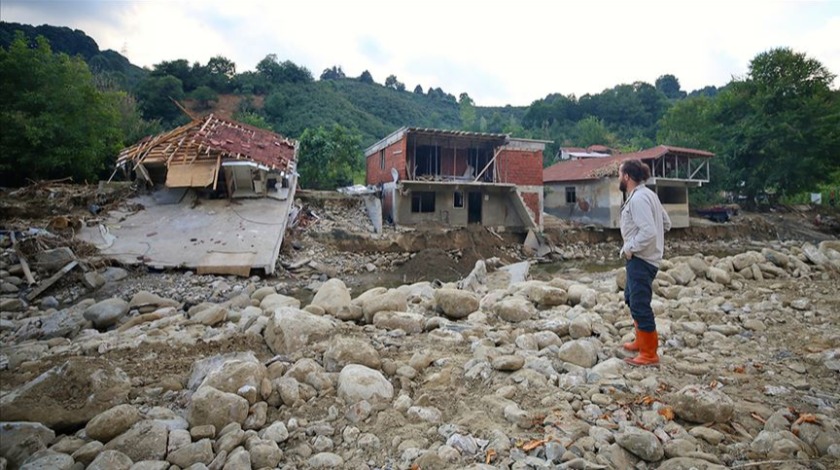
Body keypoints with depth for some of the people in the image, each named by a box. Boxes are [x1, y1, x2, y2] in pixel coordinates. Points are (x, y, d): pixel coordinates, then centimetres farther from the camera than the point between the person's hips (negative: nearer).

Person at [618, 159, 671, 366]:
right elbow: (666, 223, 17)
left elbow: (648, 232, -30)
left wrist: (630, 248, -16)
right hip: (642, 257, 11)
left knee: (640, 305, -3)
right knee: (632, 299, 23)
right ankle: (642, 341, 36)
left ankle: (649, 354, 7)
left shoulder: (638, 198, -21)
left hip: (641, 259, -11)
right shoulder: (647, 194, 11)